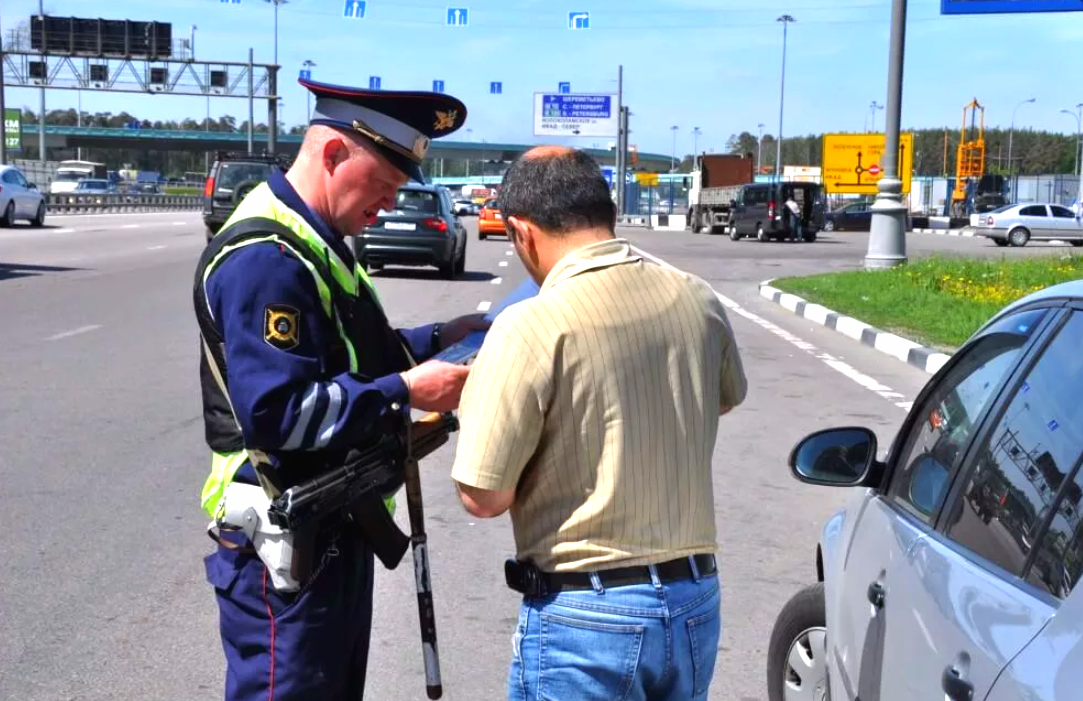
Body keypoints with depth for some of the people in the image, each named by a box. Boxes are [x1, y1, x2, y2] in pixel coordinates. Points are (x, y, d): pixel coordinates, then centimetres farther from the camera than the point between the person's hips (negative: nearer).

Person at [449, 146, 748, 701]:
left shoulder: (531, 327, -20)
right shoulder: (698, 301, -1)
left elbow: (483, 497, -16)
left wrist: (476, 400, 1)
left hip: (583, 613, -5)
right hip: (695, 600, 6)